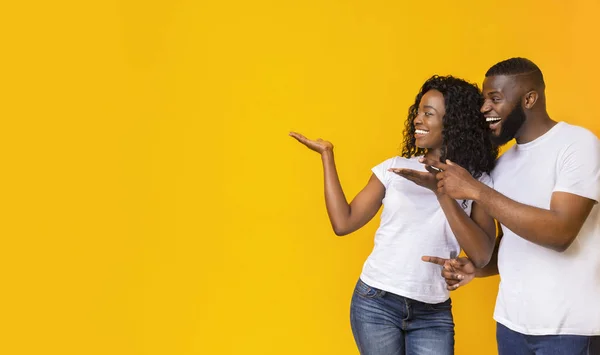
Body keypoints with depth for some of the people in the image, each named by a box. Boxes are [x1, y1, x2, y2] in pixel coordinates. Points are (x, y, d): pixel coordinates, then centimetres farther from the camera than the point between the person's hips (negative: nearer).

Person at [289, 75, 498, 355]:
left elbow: (482, 255, -14)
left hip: (433, 314, -1)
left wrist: (440, 189, -20)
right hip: (375, 303, 1)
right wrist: (327, 155, 1)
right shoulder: (394, 168, 2)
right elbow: (344, 223, 1)